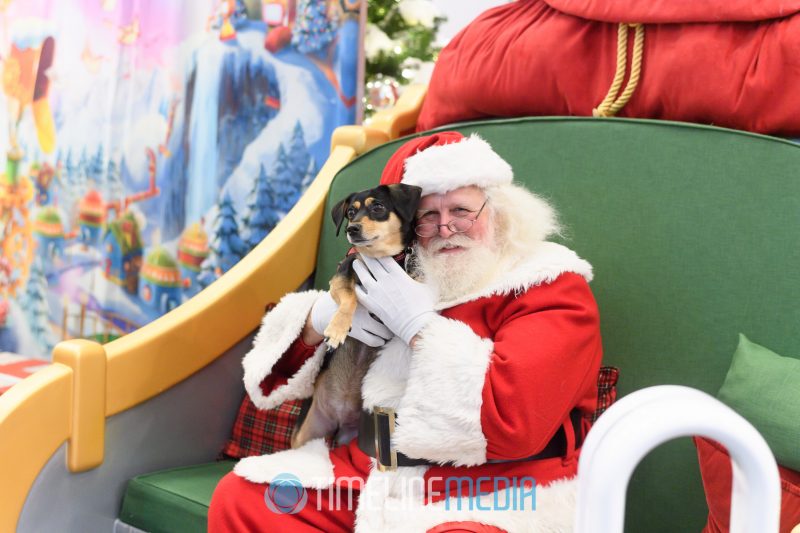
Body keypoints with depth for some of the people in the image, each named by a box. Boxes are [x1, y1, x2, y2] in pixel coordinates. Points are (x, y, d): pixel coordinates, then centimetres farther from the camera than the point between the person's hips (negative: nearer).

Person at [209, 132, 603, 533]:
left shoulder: (552, 292, -4)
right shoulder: (407, 284, 13)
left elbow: (514, 420, -22)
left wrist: (419, 325, -16)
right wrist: (318, 319, -3)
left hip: (487, 499, -6)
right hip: (372, 478, 6)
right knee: (238, 497, -5)